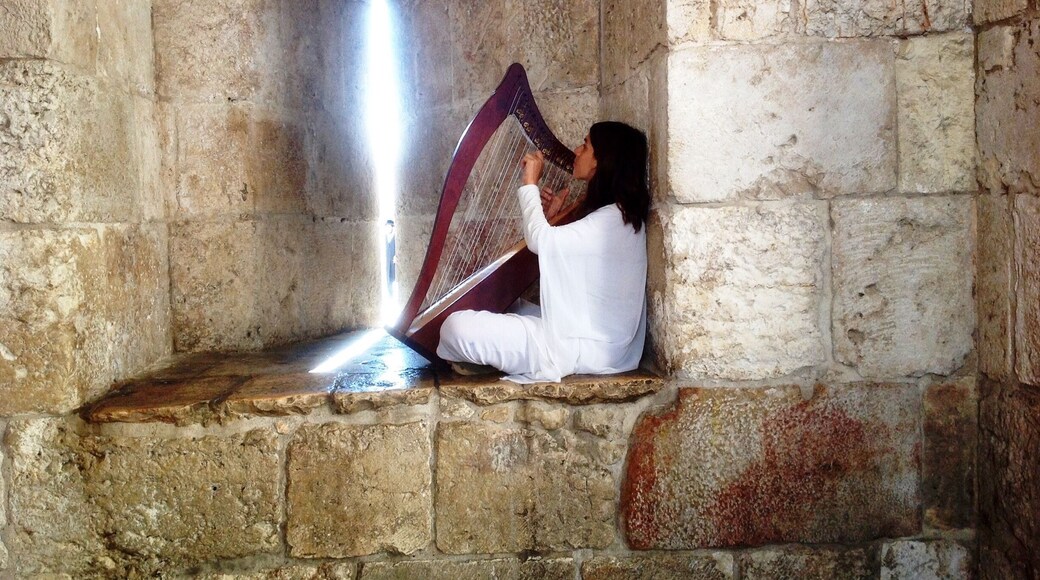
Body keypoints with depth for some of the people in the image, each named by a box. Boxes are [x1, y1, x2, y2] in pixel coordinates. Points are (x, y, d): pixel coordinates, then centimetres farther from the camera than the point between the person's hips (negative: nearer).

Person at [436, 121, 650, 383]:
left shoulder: (614, 219, -17)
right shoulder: (619, 214, 13)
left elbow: (540, 241, -24)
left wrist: (530, 183, -12)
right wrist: (552, 218, 7)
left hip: (583, 351, -11)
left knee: (458, 326, -20)